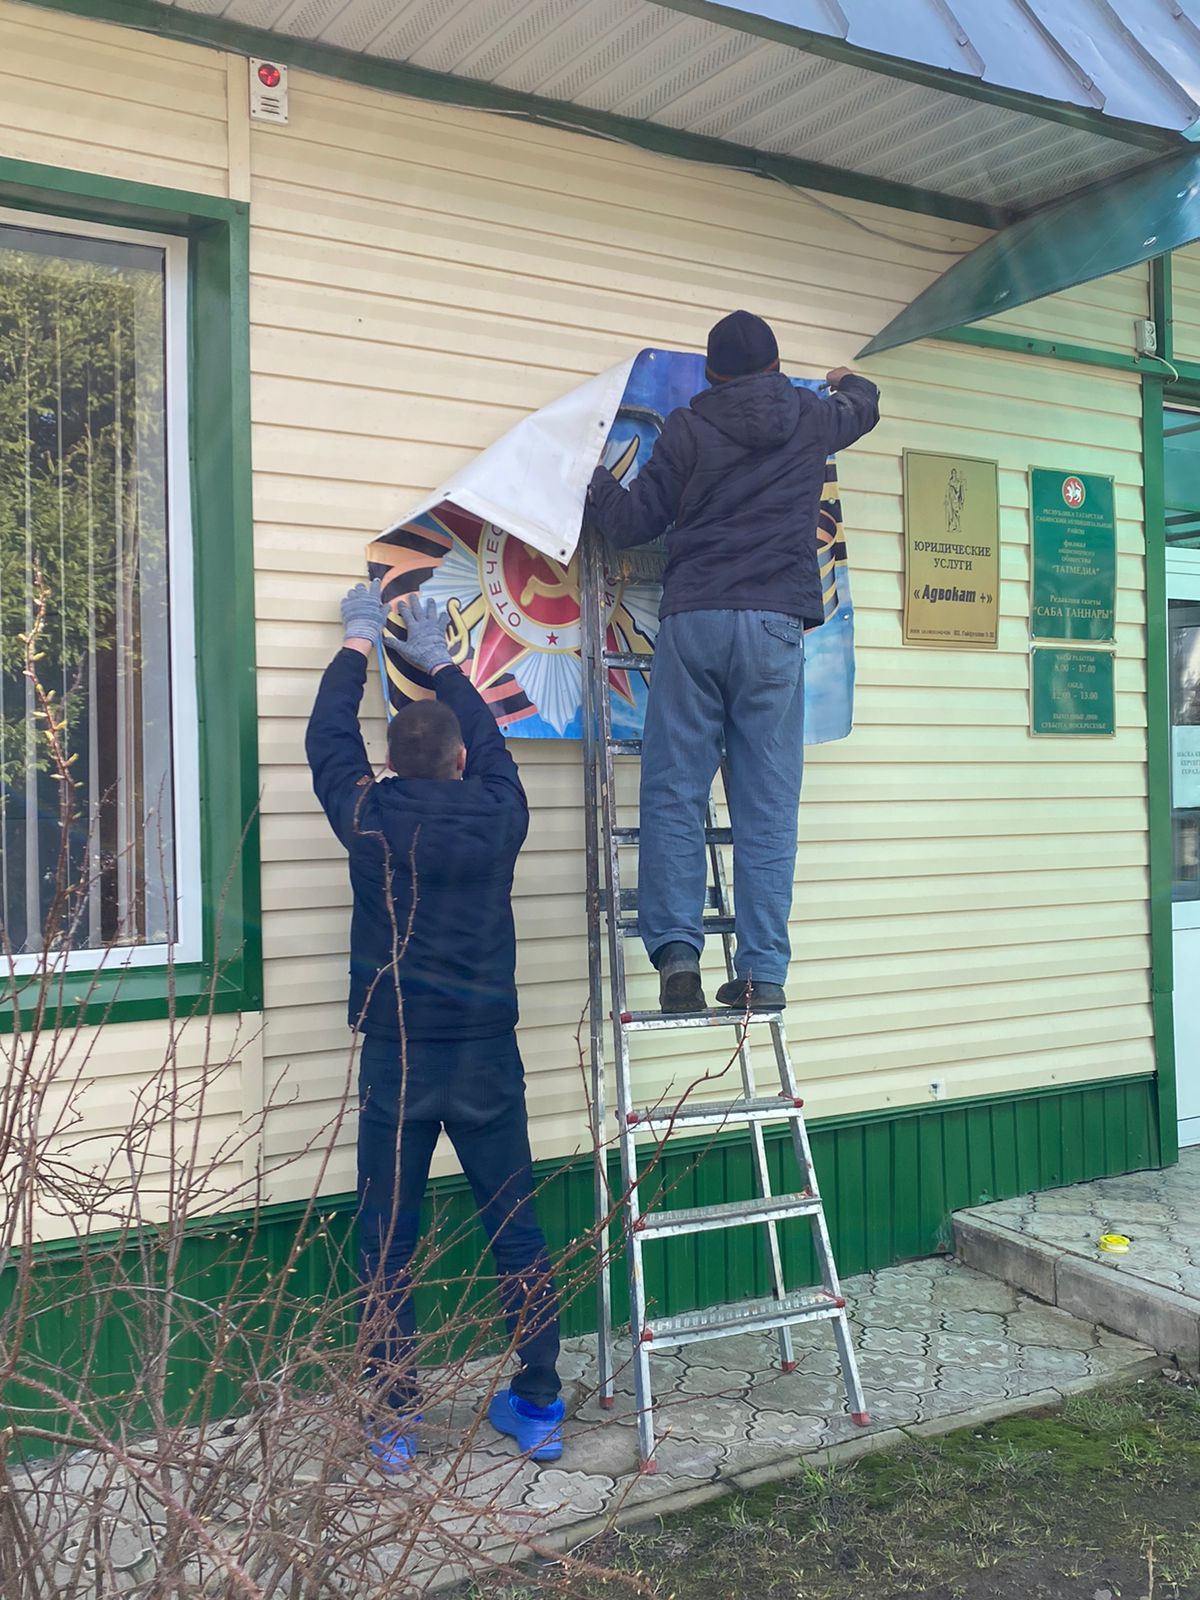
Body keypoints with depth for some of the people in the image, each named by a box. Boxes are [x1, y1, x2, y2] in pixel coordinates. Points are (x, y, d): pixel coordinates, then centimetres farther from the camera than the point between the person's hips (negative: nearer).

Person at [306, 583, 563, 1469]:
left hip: (396, 1060, -1)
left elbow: (329, 738, 11)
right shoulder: (498, 817, -2)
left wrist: (359, 640, 25)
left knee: (389, 1244, 9)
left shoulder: (370, 821, -5)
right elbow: (491, 741, 18)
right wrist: (438, 659, 31)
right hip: (487, 1059, 2)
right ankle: (539, 1406, 19)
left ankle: (395, 1420, 17)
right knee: (518, 1234, 11)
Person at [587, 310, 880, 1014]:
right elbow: (863, 406, 37)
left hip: (693, 621, -1)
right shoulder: (812, 418, 14)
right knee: (767, 809, 1)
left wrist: (596, 477, 29)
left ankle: (677, 952, -8)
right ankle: (763, 973, 1)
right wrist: (851, 382, 60)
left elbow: (632, 522, 9)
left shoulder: (688, 427, 8)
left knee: (674, 796, 2)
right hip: (774, 624, 1)